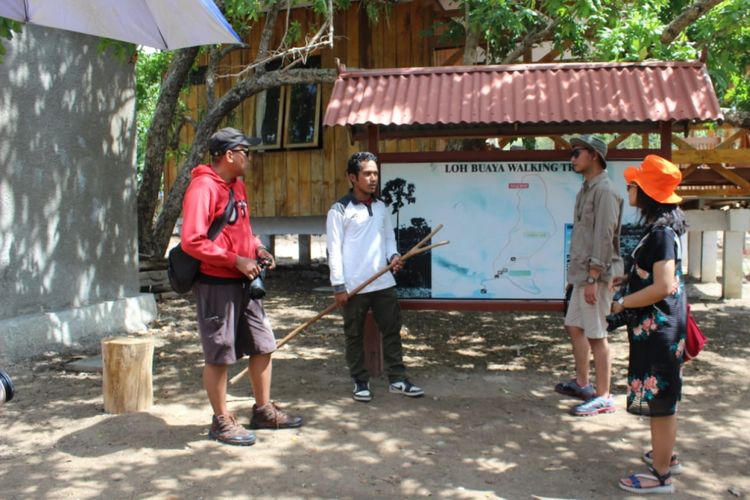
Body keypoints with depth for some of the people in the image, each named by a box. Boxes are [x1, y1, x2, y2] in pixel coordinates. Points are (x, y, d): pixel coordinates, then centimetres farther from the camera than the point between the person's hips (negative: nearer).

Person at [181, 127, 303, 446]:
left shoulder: (237, 185, 13)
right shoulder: (204, 187, -16)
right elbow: (192, 241, -23)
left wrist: (257, 249, 6)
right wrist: (236, 260, -20)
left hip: (243, 282, 9)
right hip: (216, 284, -9)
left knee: (263, 345, 14)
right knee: (219, 355, 3)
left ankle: (264, 410, 28)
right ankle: (221, 422, 17)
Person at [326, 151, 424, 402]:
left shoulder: (381, 207, 10)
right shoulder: (340, 209, -7)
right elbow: (334, 249, -8)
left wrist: (394, 255, -4)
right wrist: (339, 285, -12)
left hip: (383, 282, 5)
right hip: (354, 285, -5)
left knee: (392, 329, 7)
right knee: (354, 335, 6)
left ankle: (397, 379, 17)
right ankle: (361, 382, 19)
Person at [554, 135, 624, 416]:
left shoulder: (604, 191, -14)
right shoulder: (586, 190, 16)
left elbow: (604, 238, -19)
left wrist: (592, 278, -21)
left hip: (596, 275, -10)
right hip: (582, 272, 10)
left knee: (596, 336, -5)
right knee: (574, 327, 16)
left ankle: (603, 397, 3)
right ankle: (582, 383, 29)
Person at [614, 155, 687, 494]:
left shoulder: (662, 232, -21)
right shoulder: (662, 227, 9)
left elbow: (663, 286, -27)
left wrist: (623, 303, -18)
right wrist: (626, 279, 13)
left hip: (658, 327, -10)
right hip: (656, 326, 10)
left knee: (659, 398, -1)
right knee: (661, 397, 21)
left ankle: (660, 476, 10)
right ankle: (665, 456, 36)